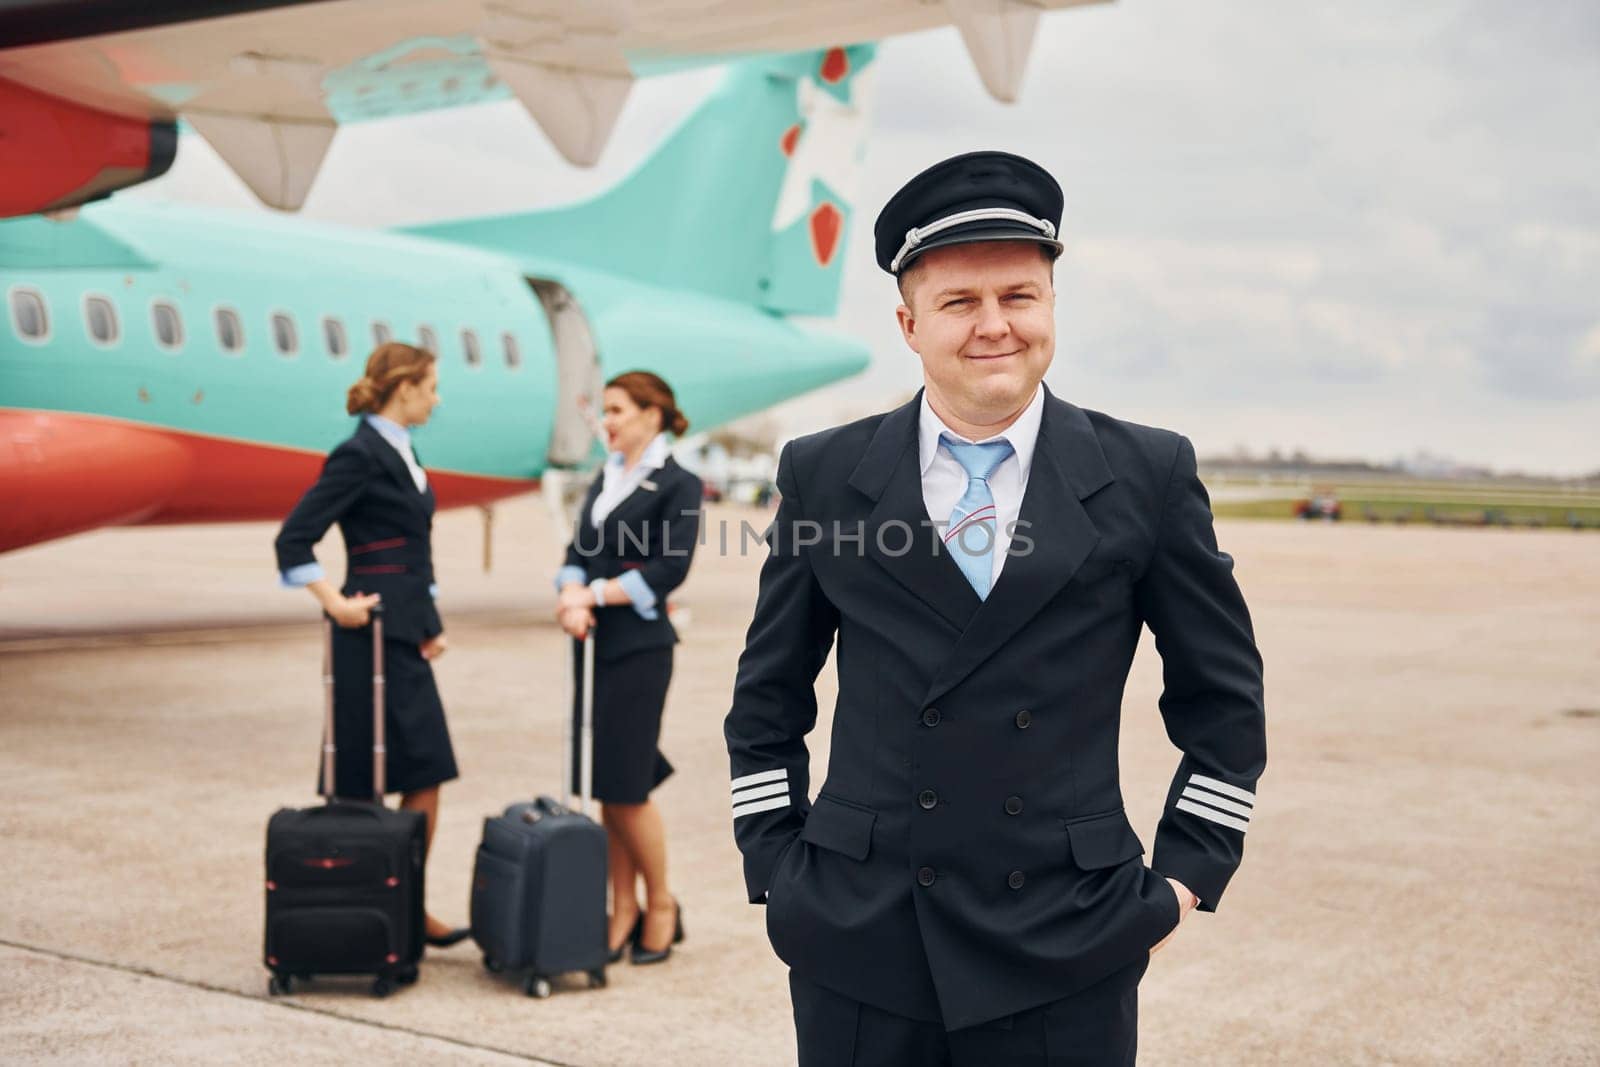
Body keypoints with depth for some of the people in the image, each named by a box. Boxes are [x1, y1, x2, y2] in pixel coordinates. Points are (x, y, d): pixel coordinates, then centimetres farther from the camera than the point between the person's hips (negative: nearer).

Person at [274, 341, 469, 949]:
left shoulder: (399, 451, 14)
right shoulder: (361, 454, -13)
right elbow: (293, 539, -17)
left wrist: (431, 623, 16)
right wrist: (337, 604, -15)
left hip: (405, 636, 9)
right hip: (373, 635, -9)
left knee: (425, 778, 9)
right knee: (360, 788, -1)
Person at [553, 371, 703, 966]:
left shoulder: (677, 485, -5)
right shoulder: (604, 481, 17)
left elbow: (668, 569, -13)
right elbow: (578, 553, 10)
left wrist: (595, 594, -14)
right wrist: (573, 595, -10)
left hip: (640, 648, -7)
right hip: (593, 645, 7)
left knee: (626, 785, -6)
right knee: (606, 788, 8)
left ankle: (662, 907, 11)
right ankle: (623, 911, 15)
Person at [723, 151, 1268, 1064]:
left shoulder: (1150, 475, 0)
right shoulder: (823, 475, 3)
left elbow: (1224, 700, 8)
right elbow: (768, 701, 11)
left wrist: (1185, 880, 3)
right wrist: (777, 873, 5)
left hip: (1068, 955, 0)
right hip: (860, 949, 1)